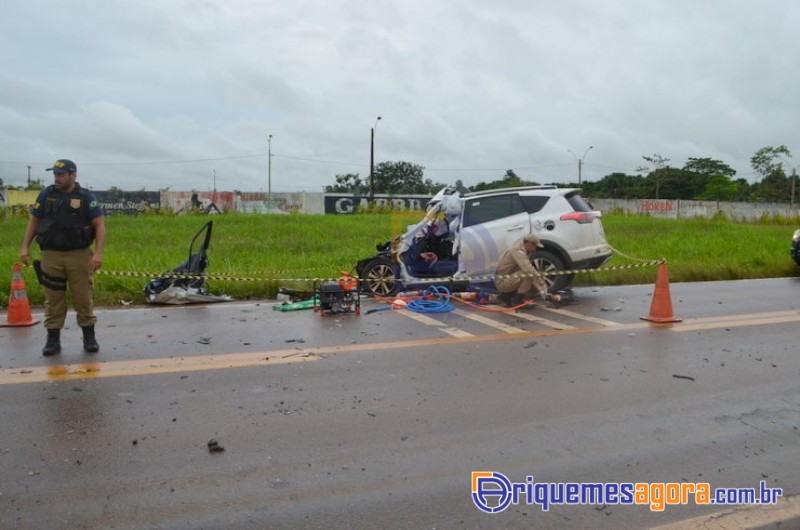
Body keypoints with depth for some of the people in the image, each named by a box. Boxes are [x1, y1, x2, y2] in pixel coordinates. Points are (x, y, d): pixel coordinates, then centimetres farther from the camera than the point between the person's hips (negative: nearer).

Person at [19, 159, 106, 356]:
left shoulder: (86, 197, -1)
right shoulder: (46, 195, 6)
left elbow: (99, 225, -5)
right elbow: (34, 222, 13)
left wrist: (98, 252, -15)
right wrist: (25, 246, 6)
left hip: (79, 255, -2)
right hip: (51, 256, 2)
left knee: (84, 297, 3)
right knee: (53, 299, 6)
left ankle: (89, 338, 13)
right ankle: (53, 340, 13)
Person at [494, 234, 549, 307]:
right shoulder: (518, 251, -24)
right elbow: (529, 270, -33)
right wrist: (543, 289, -31)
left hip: (510, 279, 10)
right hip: (502, 281, -10)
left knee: (535, 290, 5)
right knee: (529, 274, -28)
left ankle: (507, 295, 12)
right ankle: (517, 300, -17)